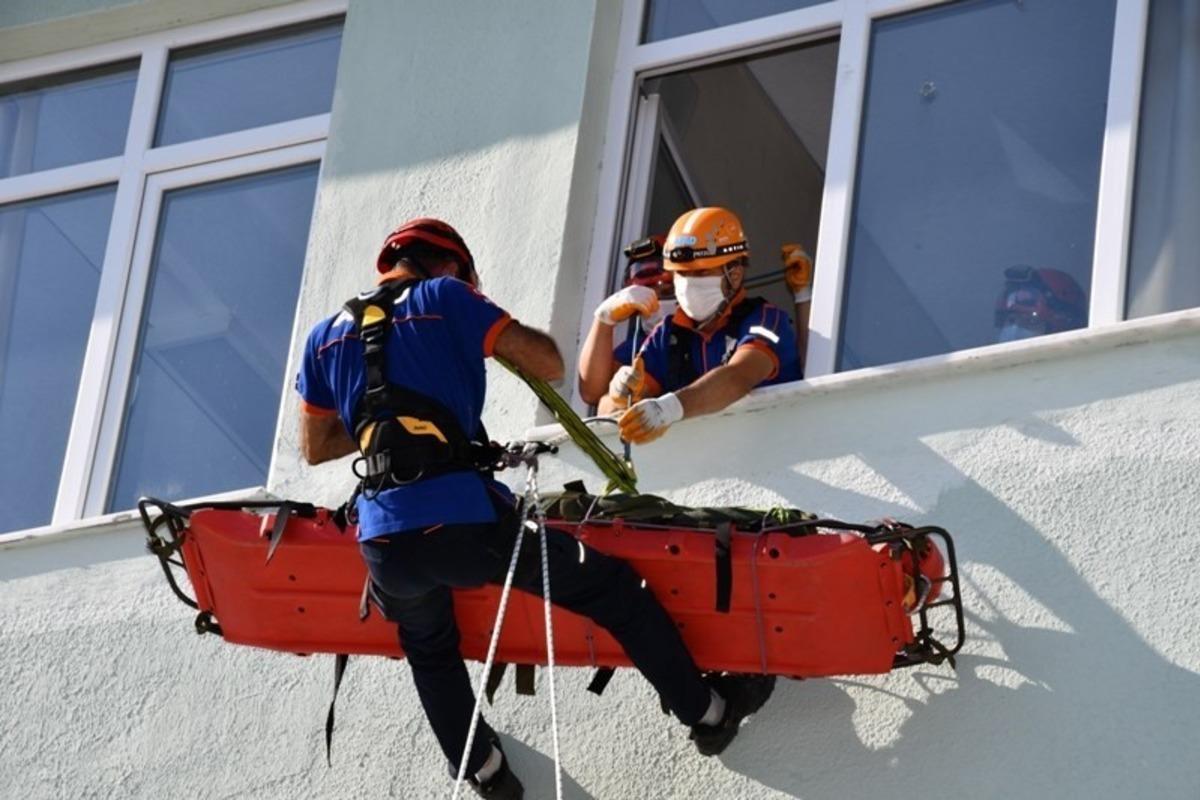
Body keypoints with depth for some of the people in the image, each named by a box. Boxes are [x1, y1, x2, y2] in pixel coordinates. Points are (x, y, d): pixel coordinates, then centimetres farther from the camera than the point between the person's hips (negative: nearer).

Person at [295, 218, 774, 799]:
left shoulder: (325, 336, 18)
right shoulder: (444, 298, 6)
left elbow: (314, 447, 25)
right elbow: (547, 363, 2)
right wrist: (494, 335, 22)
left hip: (384, 542, 4)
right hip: (464, 521, -4)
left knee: (429, 650, 36)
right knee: (614, 590, 14)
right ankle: (708, 713, 22)